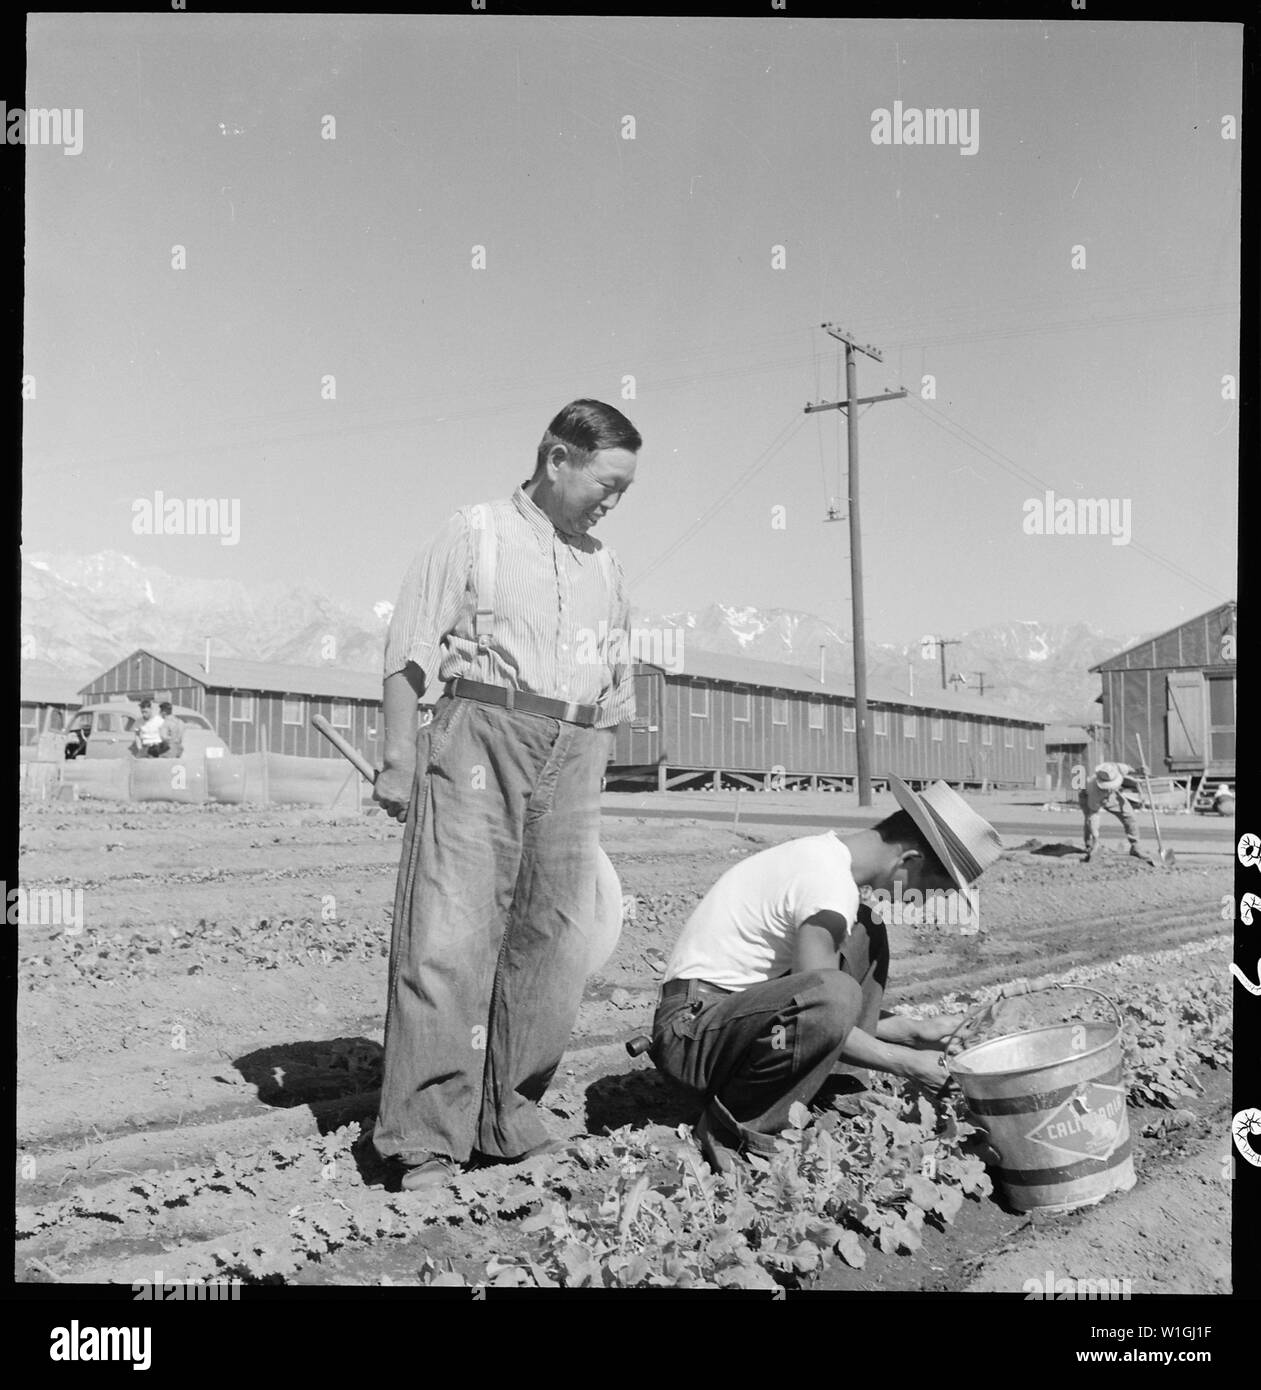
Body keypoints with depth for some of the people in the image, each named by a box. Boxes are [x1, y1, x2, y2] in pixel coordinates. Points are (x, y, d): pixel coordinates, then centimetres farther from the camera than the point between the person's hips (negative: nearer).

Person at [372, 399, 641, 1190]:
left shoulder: (605, 569, 20)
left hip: (572, 757, 6)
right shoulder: (475, 534, 4)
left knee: (555, 941, 2)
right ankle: (428, 1137, -8)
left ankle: (507, 1118, 13)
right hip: (481, 737, -5)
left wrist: (596, 783, 16)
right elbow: (410, 654, -1)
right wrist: (398, 760, -9)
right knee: (450, 931, -11)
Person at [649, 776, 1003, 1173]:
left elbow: (811, 1008, 18)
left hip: (741, 1010, 10)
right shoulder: (831, 884, -20)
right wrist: (905, 1064, -10)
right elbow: (819, 1009, -22)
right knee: (834, 995, -34)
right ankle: (732, 1130, -15)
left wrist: (911, 1031, 14)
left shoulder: (823, 854, 10)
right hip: (694, 1029, -10)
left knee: (866, 933, 10)